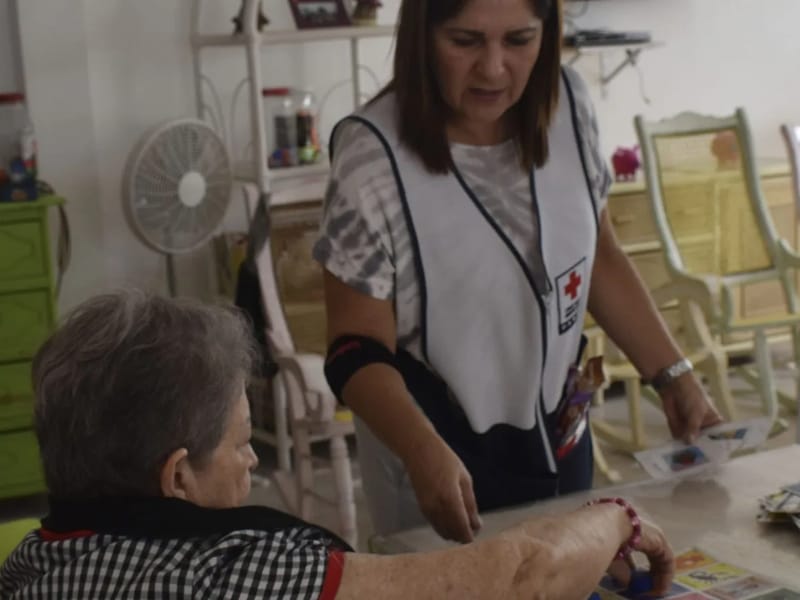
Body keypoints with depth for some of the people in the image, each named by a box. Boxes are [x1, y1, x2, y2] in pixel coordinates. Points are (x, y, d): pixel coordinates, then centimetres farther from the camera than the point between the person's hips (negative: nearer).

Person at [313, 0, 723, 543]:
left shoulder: (566, 102, -7)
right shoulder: (375, 154, -23)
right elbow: (358, 349, -21)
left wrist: (674, 374, 2)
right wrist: (425, 453, -38)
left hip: (560, 435, 6)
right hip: (443, 453, -5)